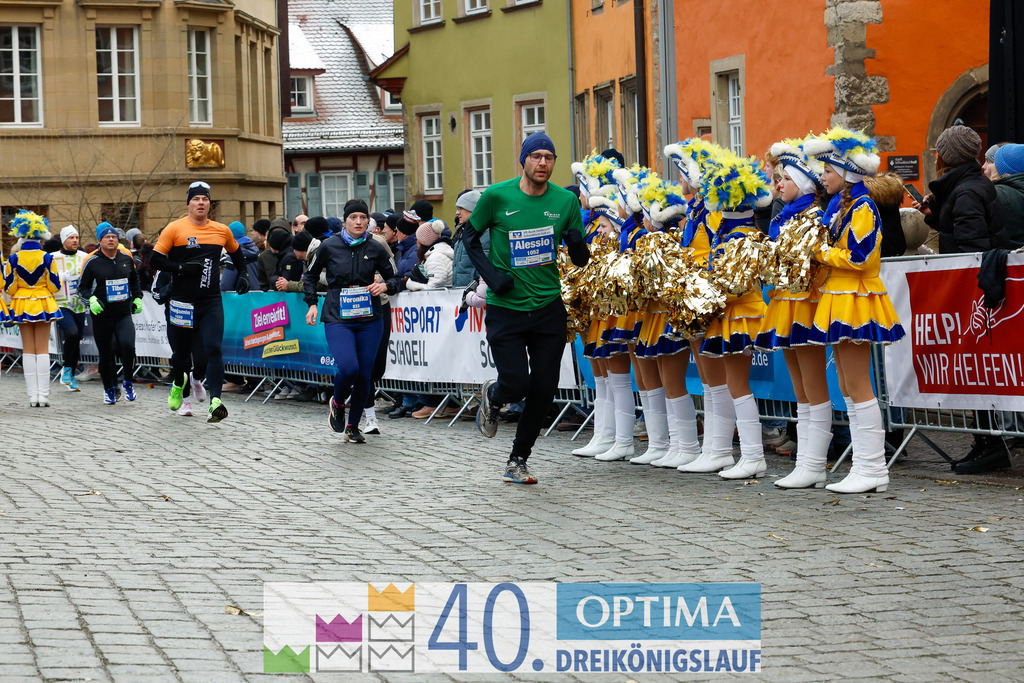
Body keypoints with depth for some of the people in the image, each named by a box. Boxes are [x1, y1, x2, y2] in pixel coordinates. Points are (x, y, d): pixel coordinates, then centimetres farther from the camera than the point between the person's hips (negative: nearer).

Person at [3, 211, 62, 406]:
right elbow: (55, 286, -5)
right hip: (43, 305, -1)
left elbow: (9, 288, -4)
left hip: (21, 306, 1)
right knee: (43, 350, 4)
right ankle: (43, 395, 0)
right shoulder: (47, 258, -8)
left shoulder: (14, 259, -6)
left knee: (28, 351, 8)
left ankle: (33, 395, 6)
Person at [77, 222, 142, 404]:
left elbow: (135, 281, 25)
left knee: (128, 346, -21)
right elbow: (82, 288, 3)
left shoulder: (127, 259, 7)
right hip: (102, 316, -1)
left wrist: (137, 298, 15)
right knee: (106, 354, 5)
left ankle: (128, 382, 1)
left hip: (124, 314, 1)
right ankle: (109, 389, 24)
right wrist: (91, 300, -14)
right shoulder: (93, 262, -3)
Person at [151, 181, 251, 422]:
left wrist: (243, 274, 13)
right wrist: (182, 268, -17)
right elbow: (156, 259, -5)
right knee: (181, 352, 12)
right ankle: (178, 384, 45)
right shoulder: (175, 229, -3)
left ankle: (215, 401, -26)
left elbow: (235, 252, 27)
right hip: (182, 301, -1)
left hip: (211, 302, 1)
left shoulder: (222, 230, 7)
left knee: (213, 349, -16)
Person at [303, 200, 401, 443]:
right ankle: (337, 403, 13)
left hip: (369, 319, 2)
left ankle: (353, 427, 19)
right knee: (348, 368, -21)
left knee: (364, 374, 0)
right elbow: (310, 275, 15)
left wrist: (384, 286, -8)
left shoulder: (376, 249, 3)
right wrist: (312, 303, 6)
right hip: (338, 319, -2)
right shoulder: (329, 246, 0)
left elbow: (393, 278, 14)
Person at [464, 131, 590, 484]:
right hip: (505, 309, -3)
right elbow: (470, 236, 6)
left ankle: (518, 461, 21)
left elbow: (580, 260, 6)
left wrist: (577, 242, -18)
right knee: (517, 383, -10)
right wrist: (490, 273, -9)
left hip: (548, 308, 3)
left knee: (544, 389, 3)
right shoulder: (497, 196, -7)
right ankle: (491, 396, 29)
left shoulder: (566, 201, 0)